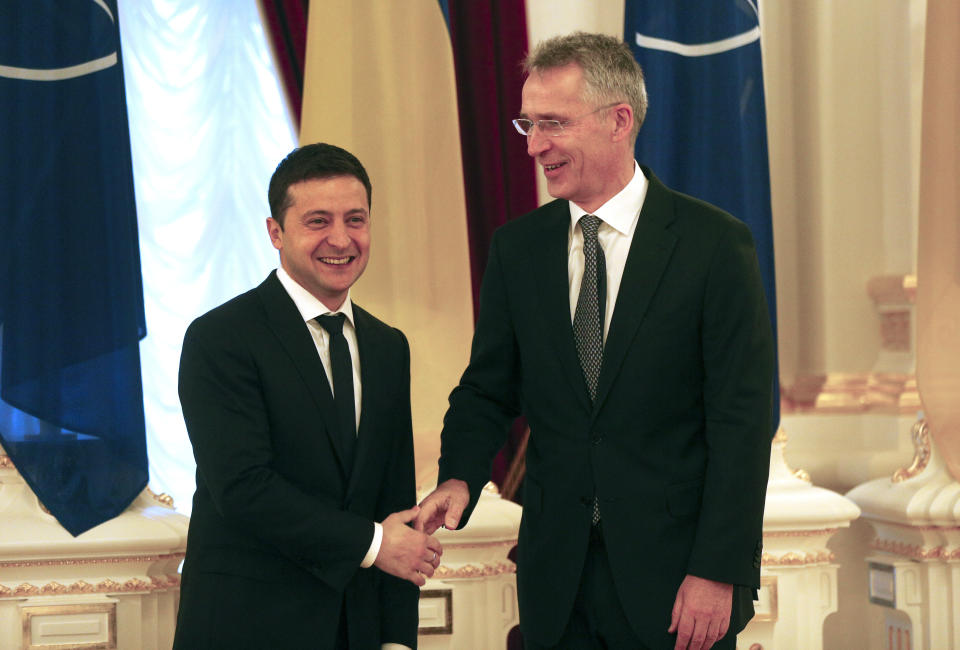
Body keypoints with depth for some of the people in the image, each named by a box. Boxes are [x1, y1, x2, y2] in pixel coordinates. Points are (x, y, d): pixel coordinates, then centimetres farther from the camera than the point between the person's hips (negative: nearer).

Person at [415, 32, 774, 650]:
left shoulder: (715, 243, -7)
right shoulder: (517, 247, 7)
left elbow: (742, 419, -9)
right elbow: (488, 387, 10)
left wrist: (717, 573, -14)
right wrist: (460, 477, -11)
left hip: (674, 577, -3)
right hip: (555, 575, 4)